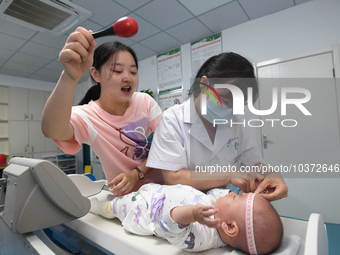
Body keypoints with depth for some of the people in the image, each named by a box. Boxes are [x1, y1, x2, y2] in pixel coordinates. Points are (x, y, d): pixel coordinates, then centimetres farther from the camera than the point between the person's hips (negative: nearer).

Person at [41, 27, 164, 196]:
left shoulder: (145, 101, -5)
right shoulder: (86, 116, -14)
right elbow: (51, 131, -36)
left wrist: (137, 173, -18)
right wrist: (70, 77, -52)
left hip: (163, 184, 3)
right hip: (127, 196, -2)